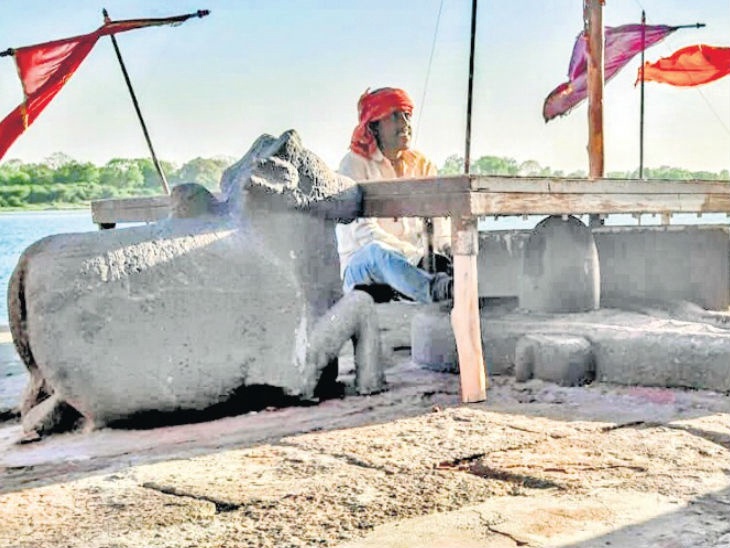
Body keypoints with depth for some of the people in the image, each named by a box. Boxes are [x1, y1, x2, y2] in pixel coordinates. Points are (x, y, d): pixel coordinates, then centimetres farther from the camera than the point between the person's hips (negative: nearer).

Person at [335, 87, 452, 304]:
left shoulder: (422, 164, 15)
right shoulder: (355, 164, -2)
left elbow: (439, 219, 5)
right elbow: (364, 231, -15)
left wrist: (450, 247, -19)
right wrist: (415, 253, -26)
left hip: (413, 263, 5)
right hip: (360, 268, -5)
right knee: (379, 251, -38)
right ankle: (442, 290, -64)